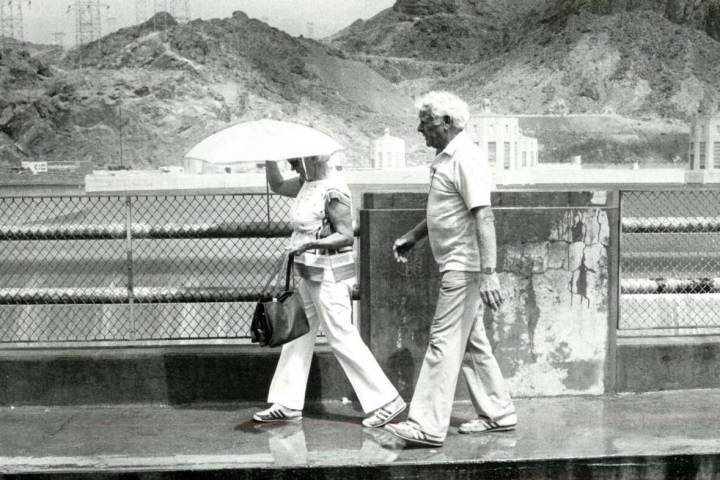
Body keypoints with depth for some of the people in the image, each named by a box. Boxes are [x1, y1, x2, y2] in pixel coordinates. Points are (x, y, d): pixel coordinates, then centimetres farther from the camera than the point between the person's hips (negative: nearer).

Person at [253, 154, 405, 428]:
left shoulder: (333, 191, -18)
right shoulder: (307, 184, 9)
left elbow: (346, 236, -21)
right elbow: (277, 186, 26)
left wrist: (310, 243, -31)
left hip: (329, 275, -10)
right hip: (309, 273, 10)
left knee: (343, 339, -7)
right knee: (297, 335, 12)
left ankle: (386, 402, -1)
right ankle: (288, 404, 20)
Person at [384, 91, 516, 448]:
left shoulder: (466, 158, -17)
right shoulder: (445, 157, 14)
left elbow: (483, 217, -23)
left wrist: (488, 272, -28)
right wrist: (412, 237, 23)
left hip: (464, 267, -10)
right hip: (456, 267, 10)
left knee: (444, 342, -9)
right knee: (470, 342, 15)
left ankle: (428, 426, -7)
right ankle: (498, 414, 25)